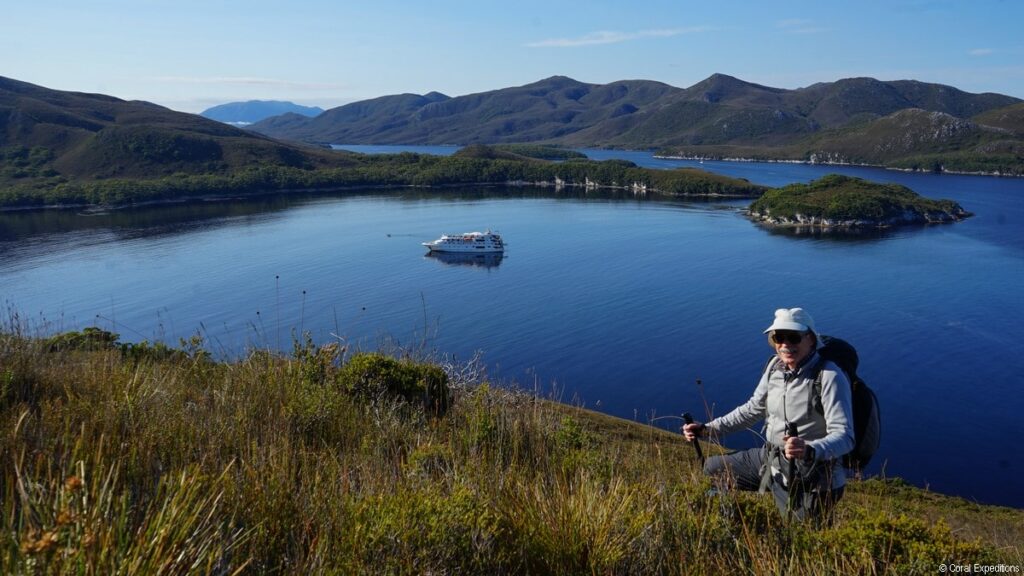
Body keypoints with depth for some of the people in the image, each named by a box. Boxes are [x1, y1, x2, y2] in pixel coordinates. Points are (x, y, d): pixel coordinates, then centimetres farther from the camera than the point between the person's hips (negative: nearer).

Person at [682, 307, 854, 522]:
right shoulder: (775, 366, -2)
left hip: (809, 477, -7)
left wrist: (809, 450, -48)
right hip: (771, 458, 7)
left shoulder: (829, 377, -23)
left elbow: (844, 436, -28)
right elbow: (754, 409, 12)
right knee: (713, 468, 16)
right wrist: (708, 429, 4)